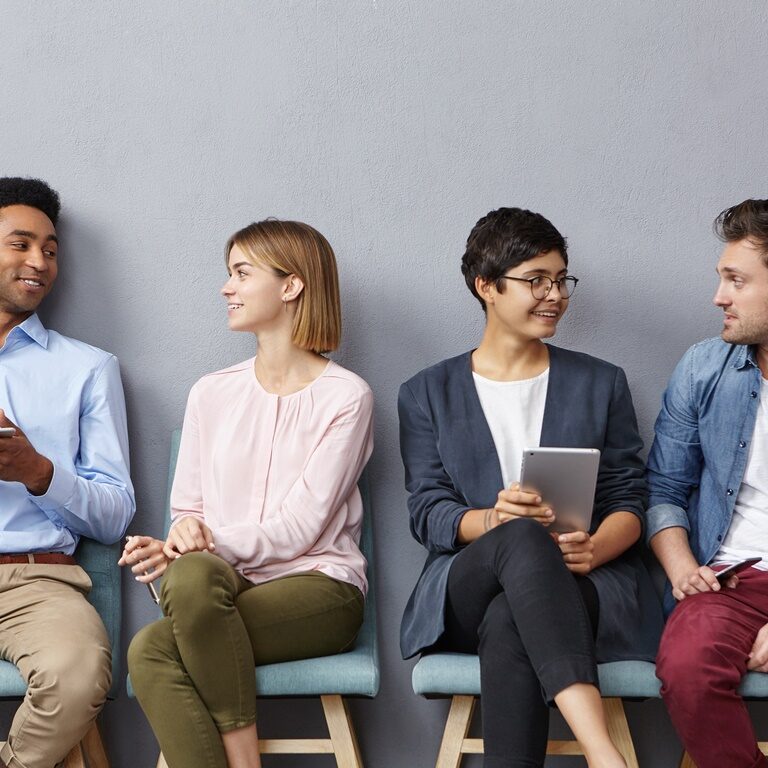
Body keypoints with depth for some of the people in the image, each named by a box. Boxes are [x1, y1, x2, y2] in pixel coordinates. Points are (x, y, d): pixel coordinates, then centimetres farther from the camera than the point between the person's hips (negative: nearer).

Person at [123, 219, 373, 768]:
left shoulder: (345, 397, 0)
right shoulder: (212, 393, 16)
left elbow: (301, 527, -8)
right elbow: (187, 510, 13)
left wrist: (208, 541, -21)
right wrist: (184, 540, -11)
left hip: (317, 588, -4)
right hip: (226, 583, 4)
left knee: (154, 648, -33)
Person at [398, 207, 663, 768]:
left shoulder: (601, 384, 17)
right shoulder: (428, 393, 16)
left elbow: (629, 501, 10)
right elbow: (427, 511, 5)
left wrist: (593, 548, -14)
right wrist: (491, 521, -18)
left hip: (585, 585, 1)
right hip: (467, 589, 0)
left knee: (509, 624, -37)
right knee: (521, 538, -38)